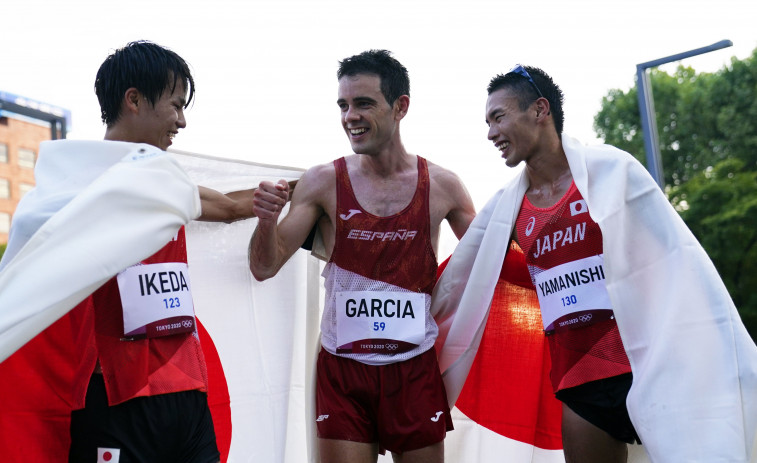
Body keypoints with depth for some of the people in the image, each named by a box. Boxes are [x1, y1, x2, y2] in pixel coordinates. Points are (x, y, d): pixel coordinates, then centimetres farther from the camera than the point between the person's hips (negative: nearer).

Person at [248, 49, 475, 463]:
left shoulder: (441, 185, 0)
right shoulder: (324, 182, -2)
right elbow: (264, 268, -5)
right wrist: (267, 219, -23)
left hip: (415, 369, 1)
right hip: (342, 369, -1)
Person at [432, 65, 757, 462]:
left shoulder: (610, 169, -2)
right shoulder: (505, 207, 8)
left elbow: (682, 263, -3)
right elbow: (452, 292, 14)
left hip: (647, 365, -4)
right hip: (576, 379, 4)